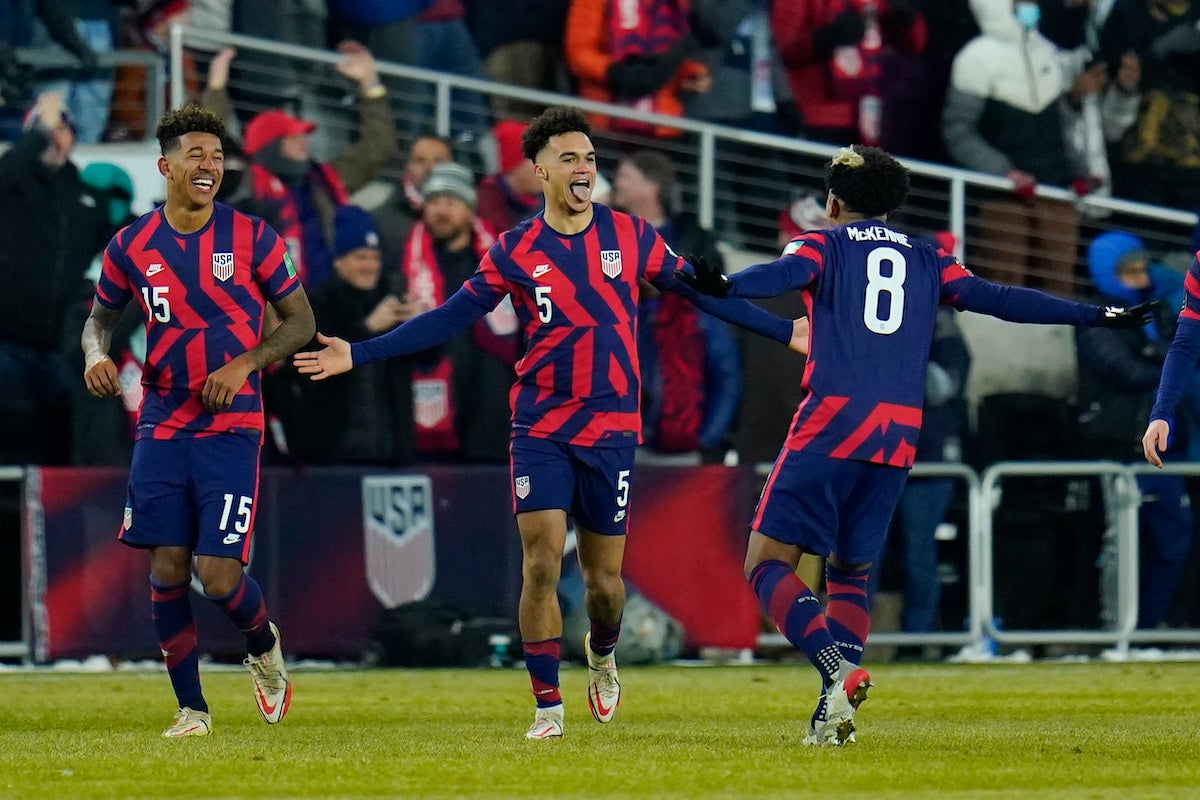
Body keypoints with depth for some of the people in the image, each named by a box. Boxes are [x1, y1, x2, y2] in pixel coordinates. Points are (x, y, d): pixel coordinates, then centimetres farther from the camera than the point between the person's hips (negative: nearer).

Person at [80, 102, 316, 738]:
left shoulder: (252, 238, -3)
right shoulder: (131, 246, 3)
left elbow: (300, 322, 2)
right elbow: (100, 317, 18)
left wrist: (244, 364, -13)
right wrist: (97, 354, -5)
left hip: (231, 427, -3)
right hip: (161, 424, 3)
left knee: (218, 574, -9)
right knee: (167, 570, -2)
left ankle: (265, 647, 24)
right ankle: (190, 707, 12)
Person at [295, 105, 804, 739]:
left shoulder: (629, 236, 2)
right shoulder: (516, 252, 0)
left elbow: (700, 293, 10)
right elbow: (447, 320, 3)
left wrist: (785, 331, 9)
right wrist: (358, 354, -2)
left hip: (612, 430, 1)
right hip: (541, 430, -1)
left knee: (604, 577, 6)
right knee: (541, 563, -12)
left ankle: (601, 653, 40)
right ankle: (548, 706, -4)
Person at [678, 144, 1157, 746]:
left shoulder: (822, 245, 9)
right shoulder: (927, 260, 19)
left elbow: (785, 273, -13)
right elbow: (998, 300, 15)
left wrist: (725, 288, -33)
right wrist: (1099, 316, 20)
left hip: (829, 426, -4)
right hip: (898, 439, 4)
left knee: (768, 562, -2)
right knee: (850, 568, 17)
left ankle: (838, 669, -25)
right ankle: (832, 716, 3)